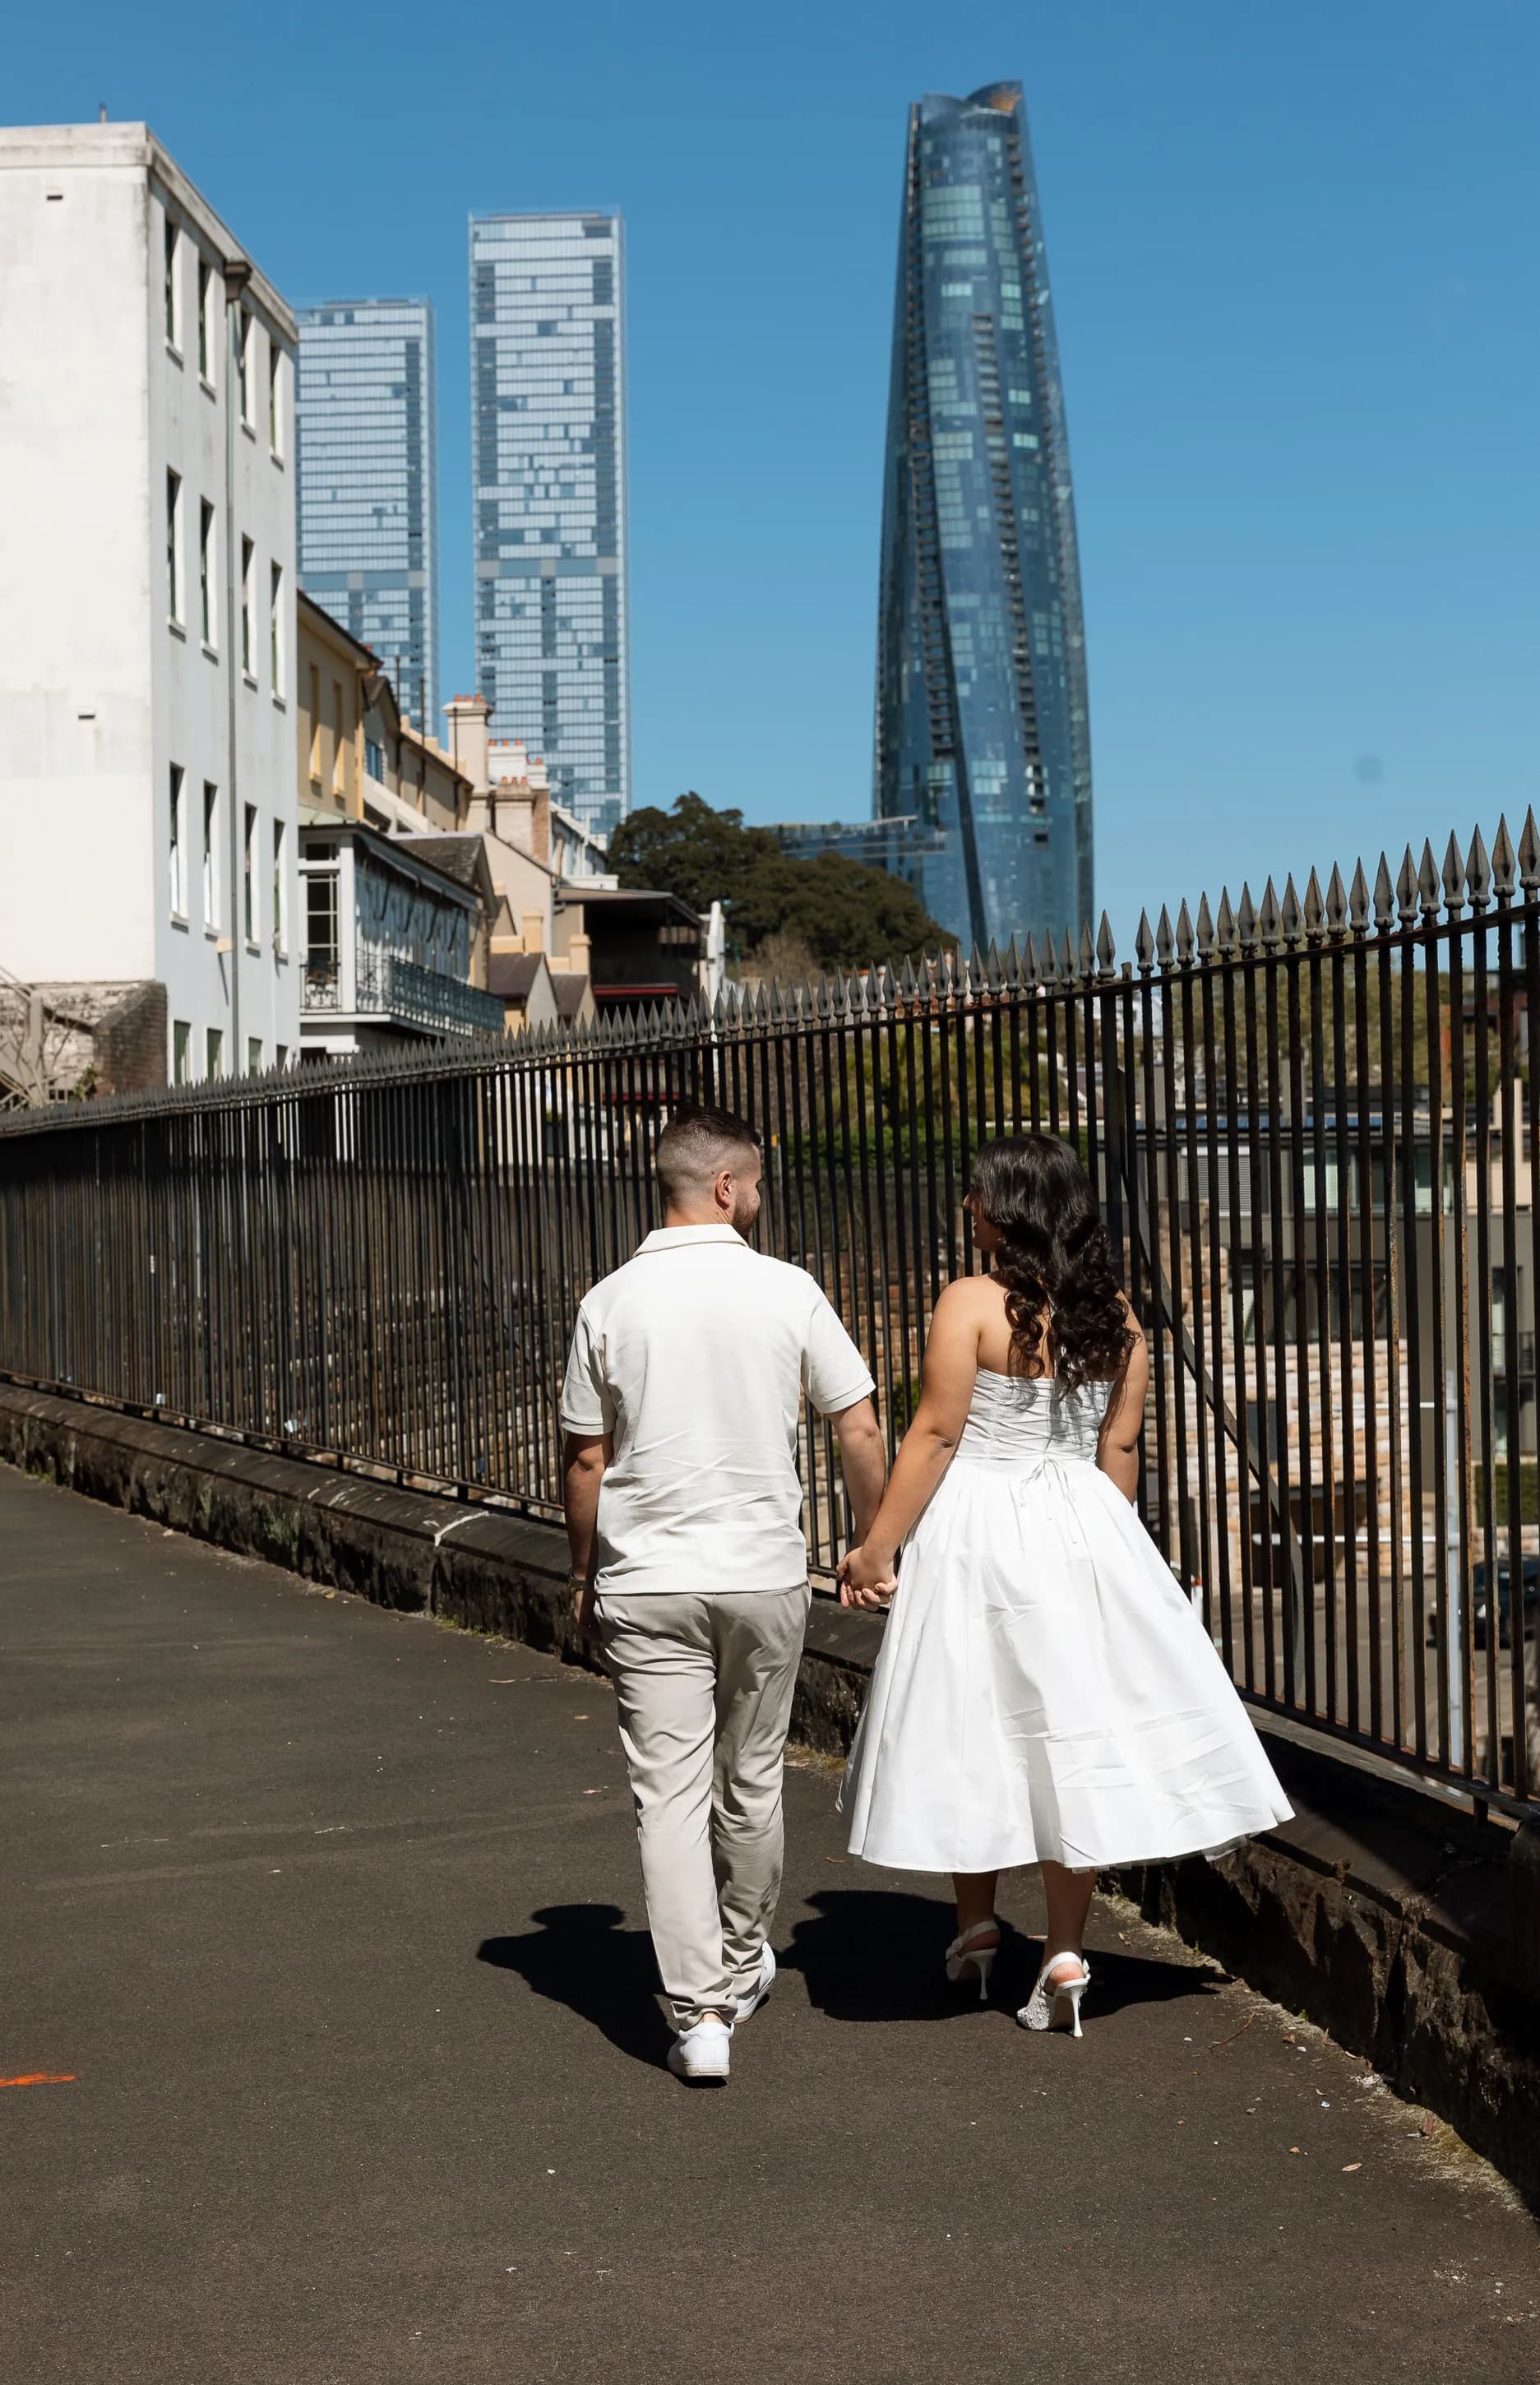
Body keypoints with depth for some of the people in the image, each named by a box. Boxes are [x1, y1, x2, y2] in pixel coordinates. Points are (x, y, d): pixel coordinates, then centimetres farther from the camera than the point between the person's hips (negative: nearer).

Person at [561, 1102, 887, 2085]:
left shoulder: (611, 1303, -3)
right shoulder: (787, 1291, -6)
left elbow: (588, 1458, 2)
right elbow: (860, 1429, -4)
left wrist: (585, 1573, 15)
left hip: (646, 1583, 0)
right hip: (765, 1572, 1)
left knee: (670, 1792, 0)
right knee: (751, 1781, 17)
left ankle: (702, 2014, -7)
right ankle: (743, 1964, 36)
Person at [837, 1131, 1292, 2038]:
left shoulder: (971, 1303, -13)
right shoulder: (1114, 1314, 2)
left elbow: (935, 1435, -13)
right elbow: (1120, 1446, 7)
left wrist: (877, 1547, -6)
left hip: (979, 1530, -4)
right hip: (1082, 1525, 4)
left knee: (973, 1725, 11)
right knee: (1073, 1726, 7)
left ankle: (977, 1925, 24)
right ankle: (1066, 1953, 8)